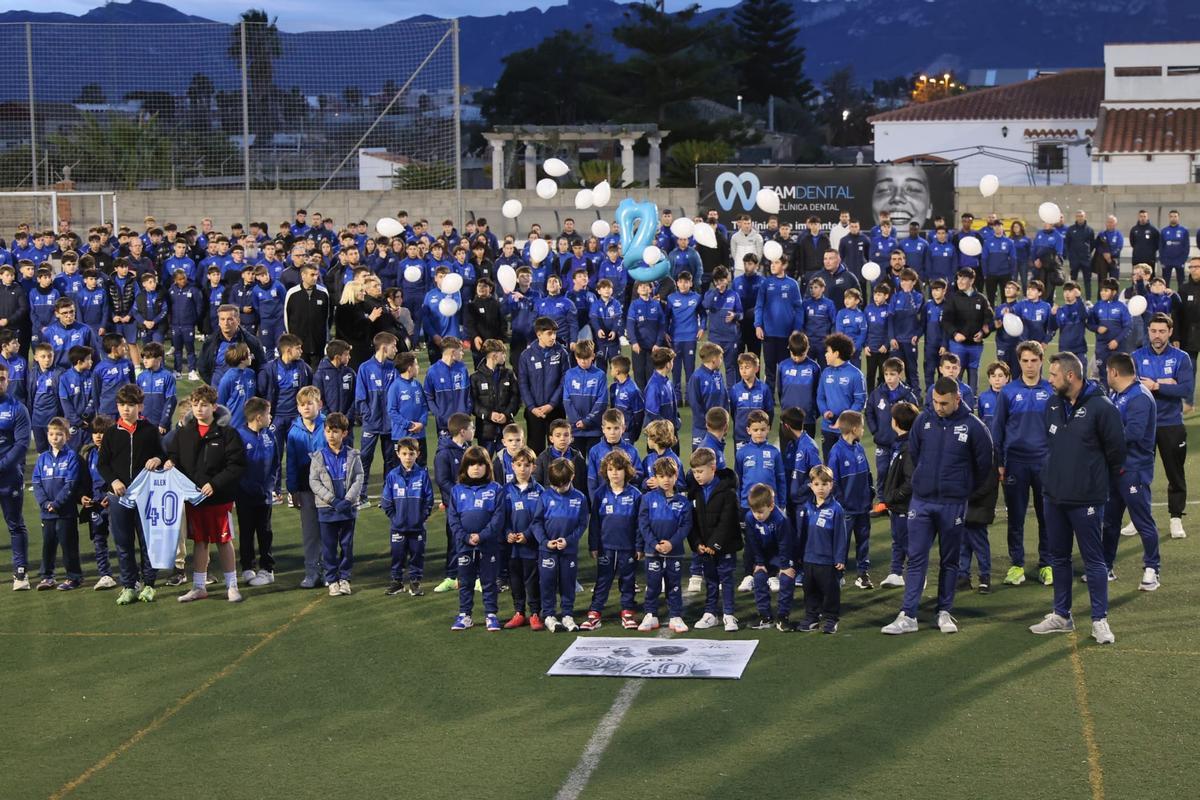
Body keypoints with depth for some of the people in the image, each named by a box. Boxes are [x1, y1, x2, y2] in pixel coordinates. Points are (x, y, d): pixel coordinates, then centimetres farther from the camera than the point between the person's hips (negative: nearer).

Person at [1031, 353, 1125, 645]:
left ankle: (1100, 620, 9)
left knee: (1093, 560, 1)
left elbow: (1115, 451, -7)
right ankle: (1062, 615, 25)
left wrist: (1099, 481, 3)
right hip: (1054, 495, 7)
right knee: (1058, 557, 14)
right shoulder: (1053, 405, 6)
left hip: (1086, 499, -7)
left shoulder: (1101, 407, -15)